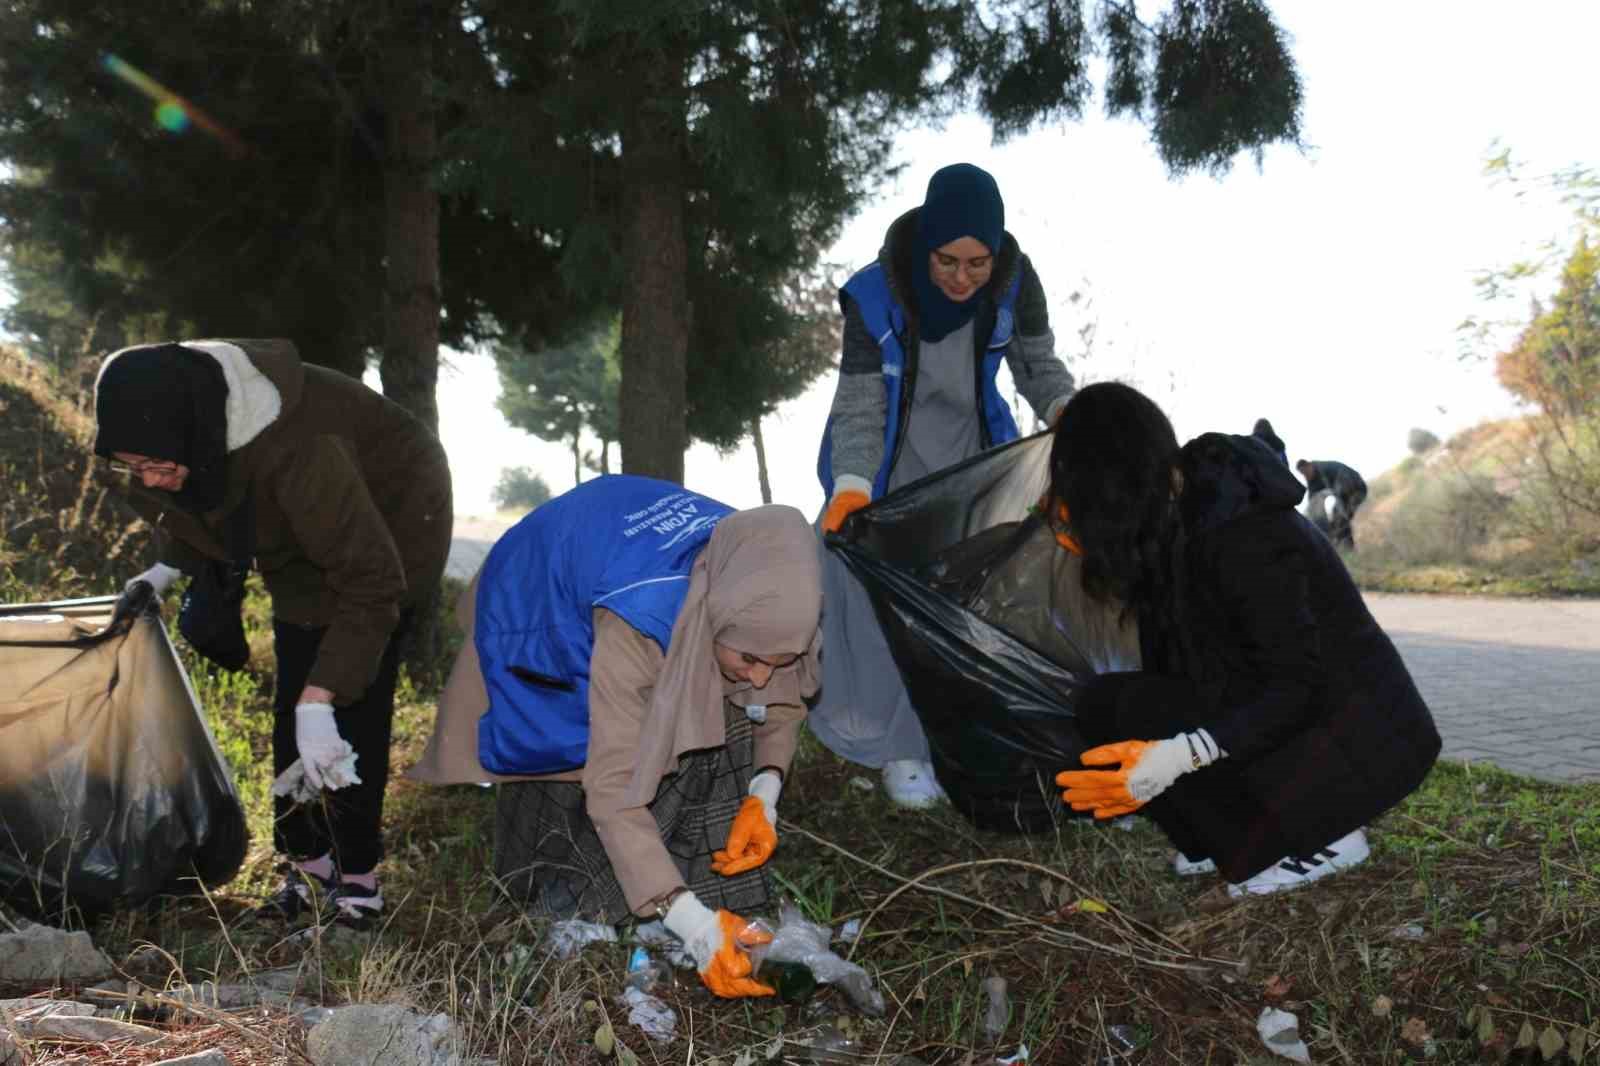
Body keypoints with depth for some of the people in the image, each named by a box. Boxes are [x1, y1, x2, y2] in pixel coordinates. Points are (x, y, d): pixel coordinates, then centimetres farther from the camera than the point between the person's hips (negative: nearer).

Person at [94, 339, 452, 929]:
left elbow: (370, 583, -40)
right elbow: (188, 505, 7)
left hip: (387, 522, -7)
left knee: (353, 707, -13)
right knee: (292, 705, 4)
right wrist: (170, 566, -6)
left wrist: (319, 703, -43)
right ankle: (308, 866, 15)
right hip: (305, 541, 7)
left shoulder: (296, 449, -43)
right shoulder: (168, 421, -20)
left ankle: (359, 882, -3)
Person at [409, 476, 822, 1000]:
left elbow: (785, 694, -8)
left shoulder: (762, 599, -29)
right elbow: (614, 789, -45)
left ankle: (714, 887, -5)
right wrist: (692, 924, -50)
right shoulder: (640, 625, -46)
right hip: (544, 598, -4)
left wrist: (764, 794, -24)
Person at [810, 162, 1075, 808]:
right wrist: (851, 487, -39)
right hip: (890, 458, -3)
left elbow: (1038, 368, -5)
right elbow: (860, 408, -24)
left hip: (972, 451, 3)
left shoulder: (1015, 283, -19)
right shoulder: (875, 296, -27)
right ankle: (898, 749, 6)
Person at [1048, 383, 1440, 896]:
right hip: (1302, 716, 9)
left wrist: (1181, 755, -35)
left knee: (1117, 708, -20)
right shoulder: (1188, 507, 2)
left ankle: (1319, 839, -8)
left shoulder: (1242, 534, -24)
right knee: (1105, 702, -2)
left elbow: (1297, 690, -24)